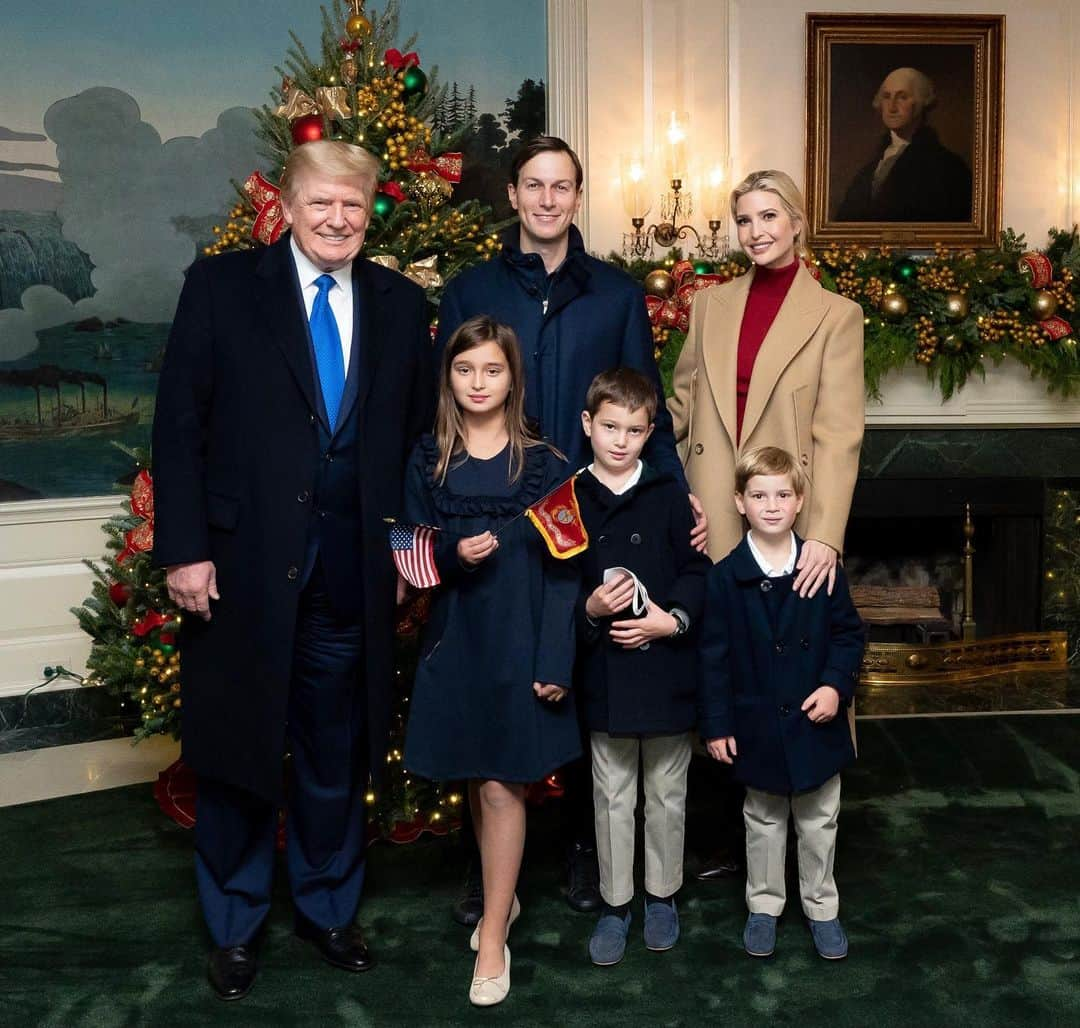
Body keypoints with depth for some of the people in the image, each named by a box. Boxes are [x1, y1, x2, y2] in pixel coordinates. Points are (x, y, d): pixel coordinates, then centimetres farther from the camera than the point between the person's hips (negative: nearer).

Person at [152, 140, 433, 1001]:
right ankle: (235, 924, 31)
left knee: (338, 753, 15)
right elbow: (179, 425, -5)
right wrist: (184, 549, -10)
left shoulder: (401, 305, 7)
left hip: (354, 571, 2)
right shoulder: (222, 287, -2)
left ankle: (328, 905, 36)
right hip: (241, 565, -2)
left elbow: (419, 435, 10)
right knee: (236, 748, 11)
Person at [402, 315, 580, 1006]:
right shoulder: (429, 462, 4)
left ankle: (493, 935, 11)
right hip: (456, 641, 3)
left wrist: (555, 661, -12)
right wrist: (454, 555, -16)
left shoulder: (544, 463, -4)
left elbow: (563, 567, -6)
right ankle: (504, 895, 35)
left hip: (520, 643, -3)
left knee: (502, 783, -1)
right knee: (474, 779, 13)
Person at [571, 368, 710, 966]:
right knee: (612, 795, 11)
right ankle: (614, 904, 26)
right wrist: (589, 609, -17)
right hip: (604, 673, 0)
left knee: (667, 793, 14)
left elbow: (696, 570, -1)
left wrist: (672, 619, -16)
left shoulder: (670, 496, -2)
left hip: (667, 667, 0)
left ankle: (662, 895, 32)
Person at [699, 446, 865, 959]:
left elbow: (848, 634, 2)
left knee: (818, 822, 15)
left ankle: (822, 908, 33)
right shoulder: (725, 577, -9)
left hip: (816, 723, 1)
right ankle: (764, 905, 33)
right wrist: (716, 723, -7)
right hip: (758, 725, -1)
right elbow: (713, 656, -6)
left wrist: (837, 684, -14)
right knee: (764, 821, 16)